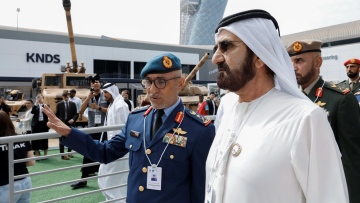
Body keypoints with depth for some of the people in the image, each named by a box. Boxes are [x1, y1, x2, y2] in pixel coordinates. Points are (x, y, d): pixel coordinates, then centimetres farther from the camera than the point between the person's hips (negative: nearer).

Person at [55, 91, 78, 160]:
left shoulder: (73, 104, 6)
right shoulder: (59, 104, 2)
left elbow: (76, 114, 4)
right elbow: (56, 114, 4)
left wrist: (73, 119, -14)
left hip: (70, 124, 2)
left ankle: (69, 152, 26)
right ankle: (62, 155, 4)